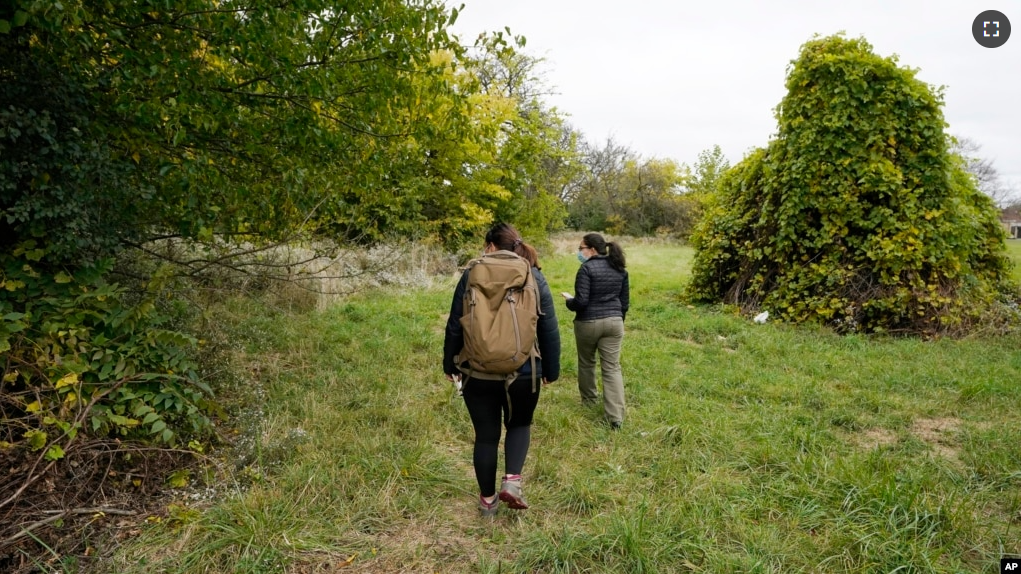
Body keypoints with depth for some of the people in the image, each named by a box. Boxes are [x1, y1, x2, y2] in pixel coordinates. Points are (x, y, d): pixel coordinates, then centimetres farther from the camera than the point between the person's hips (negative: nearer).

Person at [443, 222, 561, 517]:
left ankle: (487, 499, 25)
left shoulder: (471, 275, -2)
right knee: (519, 425, 23)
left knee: (486, 435, 14)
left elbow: (454, 325, 1)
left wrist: (449, 364, 13)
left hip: (478, 373, 0)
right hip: (523, 373, 0)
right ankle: (512, 480, 4)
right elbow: (550, 331, 1)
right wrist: (551, 370, 11)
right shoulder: (535, 278, -1)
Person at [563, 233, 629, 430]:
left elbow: (581, 301, -18)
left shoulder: (587, 268, -13)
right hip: (614, 322, 5)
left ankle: (589, 399, 37)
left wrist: (569, 301, 2)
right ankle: (616, 417, -3)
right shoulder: (620, 269, 8)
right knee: (612, 368, 4)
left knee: (586, 363, 19)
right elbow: (625, 302, 12)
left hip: (588, 323, -5)